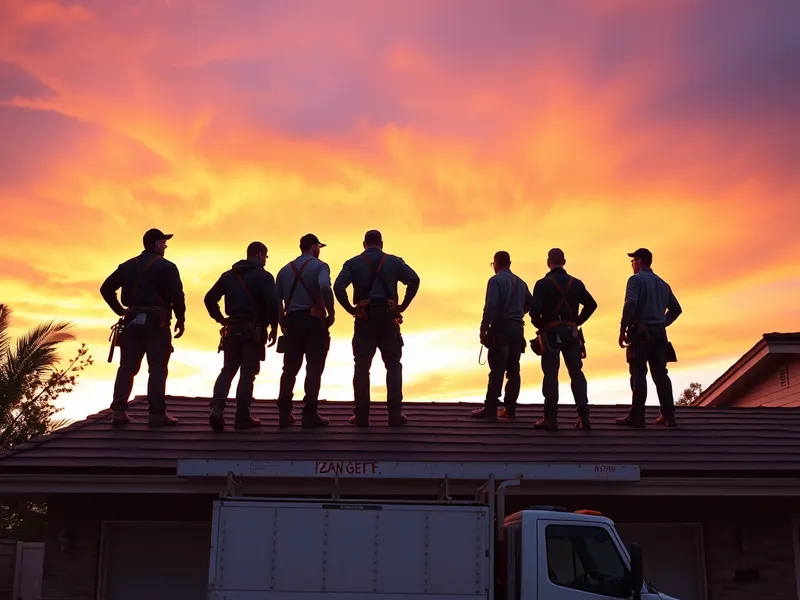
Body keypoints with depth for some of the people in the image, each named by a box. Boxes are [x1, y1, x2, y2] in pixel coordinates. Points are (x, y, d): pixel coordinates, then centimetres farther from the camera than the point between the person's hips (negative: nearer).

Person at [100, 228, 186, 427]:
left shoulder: (127, 266, 14)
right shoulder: (167, 267, -3)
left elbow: (106, 288, 13)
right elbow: (177, 295, -11)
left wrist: (120, 310, 14)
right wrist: (180, 319, -2)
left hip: (132, 320, 5)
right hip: (156, 321, -5)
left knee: (127, 366, 7)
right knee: (157, 367, -4)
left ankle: (119, 411, 2)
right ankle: (157, 413, -7)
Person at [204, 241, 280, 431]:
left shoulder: (228, 275, 12)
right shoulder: (264, 276, -6)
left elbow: (210, 298, 10)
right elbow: (272, 303, -18)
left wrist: (220, 319, 14)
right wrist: (274, 328, -8)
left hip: (232, 329, 5)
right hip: (254, 331, -4)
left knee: (227, 371, 11)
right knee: (247, 374, 1)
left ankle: (217, 409, -7)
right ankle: (242, 417, 2)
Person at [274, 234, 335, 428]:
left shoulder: (285, 270, 13)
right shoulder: (319, 266, -3)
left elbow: (276, 299, 8)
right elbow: (325, 288, -24)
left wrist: (282, 322, 15)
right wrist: (331, 312, -14)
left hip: (291, 322, 5)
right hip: (314, 322, -5)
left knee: (290, 369, 11)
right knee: (314, 369, 0)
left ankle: (284, 414, 11)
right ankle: (310, 415, -2)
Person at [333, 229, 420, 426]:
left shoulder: (353, 263, 6)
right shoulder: (394, 261, 7)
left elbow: (338, 286, -10)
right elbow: (414, 280, -8)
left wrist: (350, 308, -2)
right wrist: (403, 305, -3)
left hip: (364, 319, 0)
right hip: (388, 317, 0)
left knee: (362, 366, 5)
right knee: (393, 364, 6)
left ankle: (361, 415, 3)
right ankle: (395, 414, 2)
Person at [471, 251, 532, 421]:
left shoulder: (495, 280, -7)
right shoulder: (520, 282, 15)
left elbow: (490, 306, -18)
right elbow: (529, 303, 21)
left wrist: (484, 329, -13)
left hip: (500, 329, -6)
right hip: (517, 330, 6)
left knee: (497, 371, -7)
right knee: (513, 370, 9)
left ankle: (490, 409, -7)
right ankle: (510, 409, 11)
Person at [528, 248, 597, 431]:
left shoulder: (543, 283, -7)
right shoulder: (576, 283, 8)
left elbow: (535, 308, -19)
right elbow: (591, 304, 11)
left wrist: (539, 325, -2)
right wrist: (578, 321, 14)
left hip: (551, 333, -4)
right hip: (571, 333, 4)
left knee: (550, 375, 0)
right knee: (577, 373, 8)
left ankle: (550, 418, -1)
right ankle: (583, 416, 5)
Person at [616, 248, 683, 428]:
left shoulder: (636, 279, -5)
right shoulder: (662, 283, 18)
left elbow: (630, 304, -20)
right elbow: (676, 309, 21)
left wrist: (623, 329, -15)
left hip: (640, 332, -7)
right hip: (659, 333, 7)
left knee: (638, 374, -6)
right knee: (660, 374, 9)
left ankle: (637, 416, -7)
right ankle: (668, 415, 8)